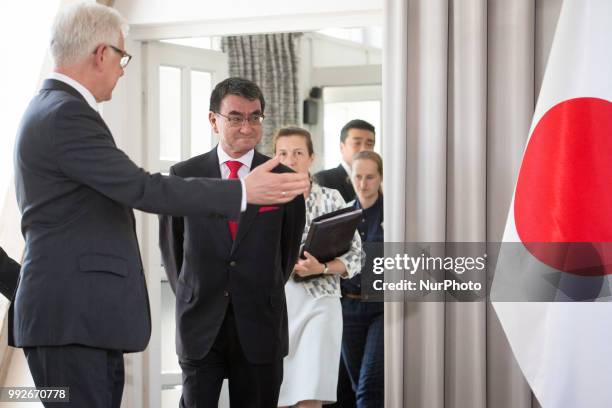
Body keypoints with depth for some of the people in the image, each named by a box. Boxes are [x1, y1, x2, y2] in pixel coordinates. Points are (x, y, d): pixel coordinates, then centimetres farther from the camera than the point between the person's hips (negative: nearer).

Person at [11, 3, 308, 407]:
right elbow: (142, 188, -21)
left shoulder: (52, 109, 17)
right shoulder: (67, 115, -16)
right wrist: (243, 191, -18)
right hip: (73, 316, -11)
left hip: (82, 314, 11)